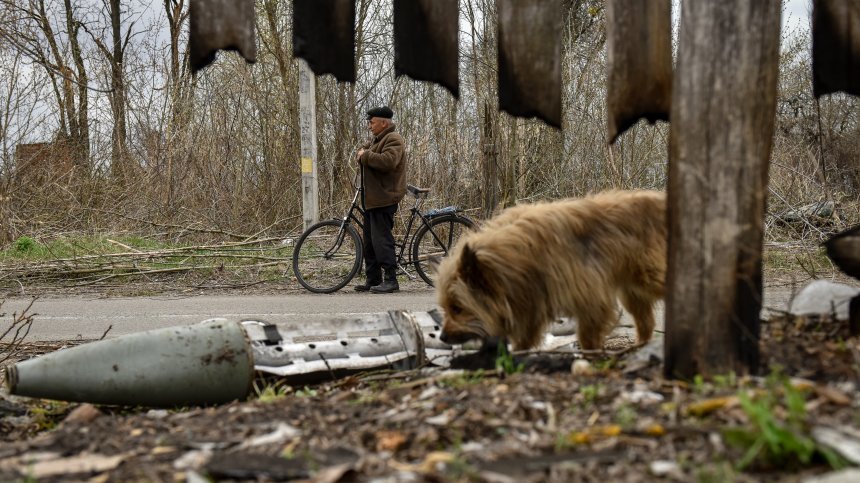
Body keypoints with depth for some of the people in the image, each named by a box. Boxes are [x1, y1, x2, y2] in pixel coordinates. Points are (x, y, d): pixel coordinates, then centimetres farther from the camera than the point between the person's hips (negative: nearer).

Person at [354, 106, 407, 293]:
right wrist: (361, 153, 8)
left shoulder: (393, 140, -11)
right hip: (372, 199, 11)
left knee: (381, 239, -12)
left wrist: (365, 156, -16)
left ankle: (390, 280, -9)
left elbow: (387, 161, -28)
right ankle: (373, 280, 19)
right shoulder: (377, 140, 21)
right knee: (370, 241, 13)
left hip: (384, 198, -11)